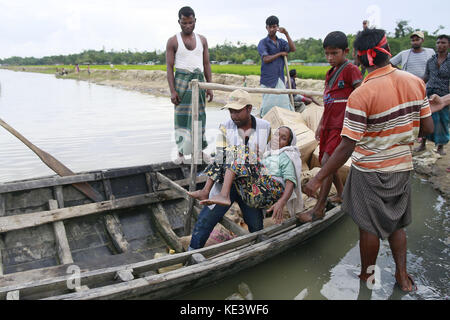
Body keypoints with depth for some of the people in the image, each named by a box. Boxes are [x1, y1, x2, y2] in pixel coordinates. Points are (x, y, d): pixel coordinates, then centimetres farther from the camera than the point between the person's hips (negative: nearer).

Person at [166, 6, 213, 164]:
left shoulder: (202, 40, 11)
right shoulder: (173, 41, 1)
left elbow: (206, 64, 12)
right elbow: (169, 67, -3)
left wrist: (210, 86, 5)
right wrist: (172, 91, -12)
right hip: (182, 80, -3)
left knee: (199, 115, 5)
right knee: (182, 116, -2)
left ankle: (200, 150, 13)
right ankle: (181, 152, 5)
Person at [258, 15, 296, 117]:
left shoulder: (281, 42, 15)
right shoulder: (263, 43, 0)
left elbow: (293, 49, -2)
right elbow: (266, 59, -12)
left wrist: (286, 34, -10)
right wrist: (280, 53, -4)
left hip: (280, 78, 5)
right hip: (268, 78, -5)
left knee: (284, 100, 3)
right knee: (268, 103, -6)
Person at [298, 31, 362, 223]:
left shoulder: (351, 70, -9)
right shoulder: (330, 73, 15)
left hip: (341, 124, -8)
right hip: (328, 124, 9)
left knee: (327, 161, -14)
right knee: (326, 161, 13)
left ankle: (319, 208, -9)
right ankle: (341, 194, 33)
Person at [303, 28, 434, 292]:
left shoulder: (361, 96, -23)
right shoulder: (416, 82, -6)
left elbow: (347, 147, -25)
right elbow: (427, 128, 2)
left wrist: (318, 179, -19)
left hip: (370, 171, -5)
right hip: (402, 167, 5)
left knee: (370, 228, 13)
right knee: (396, 224, 22)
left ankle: (367, 276, 33)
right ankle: (403, 276, 34)